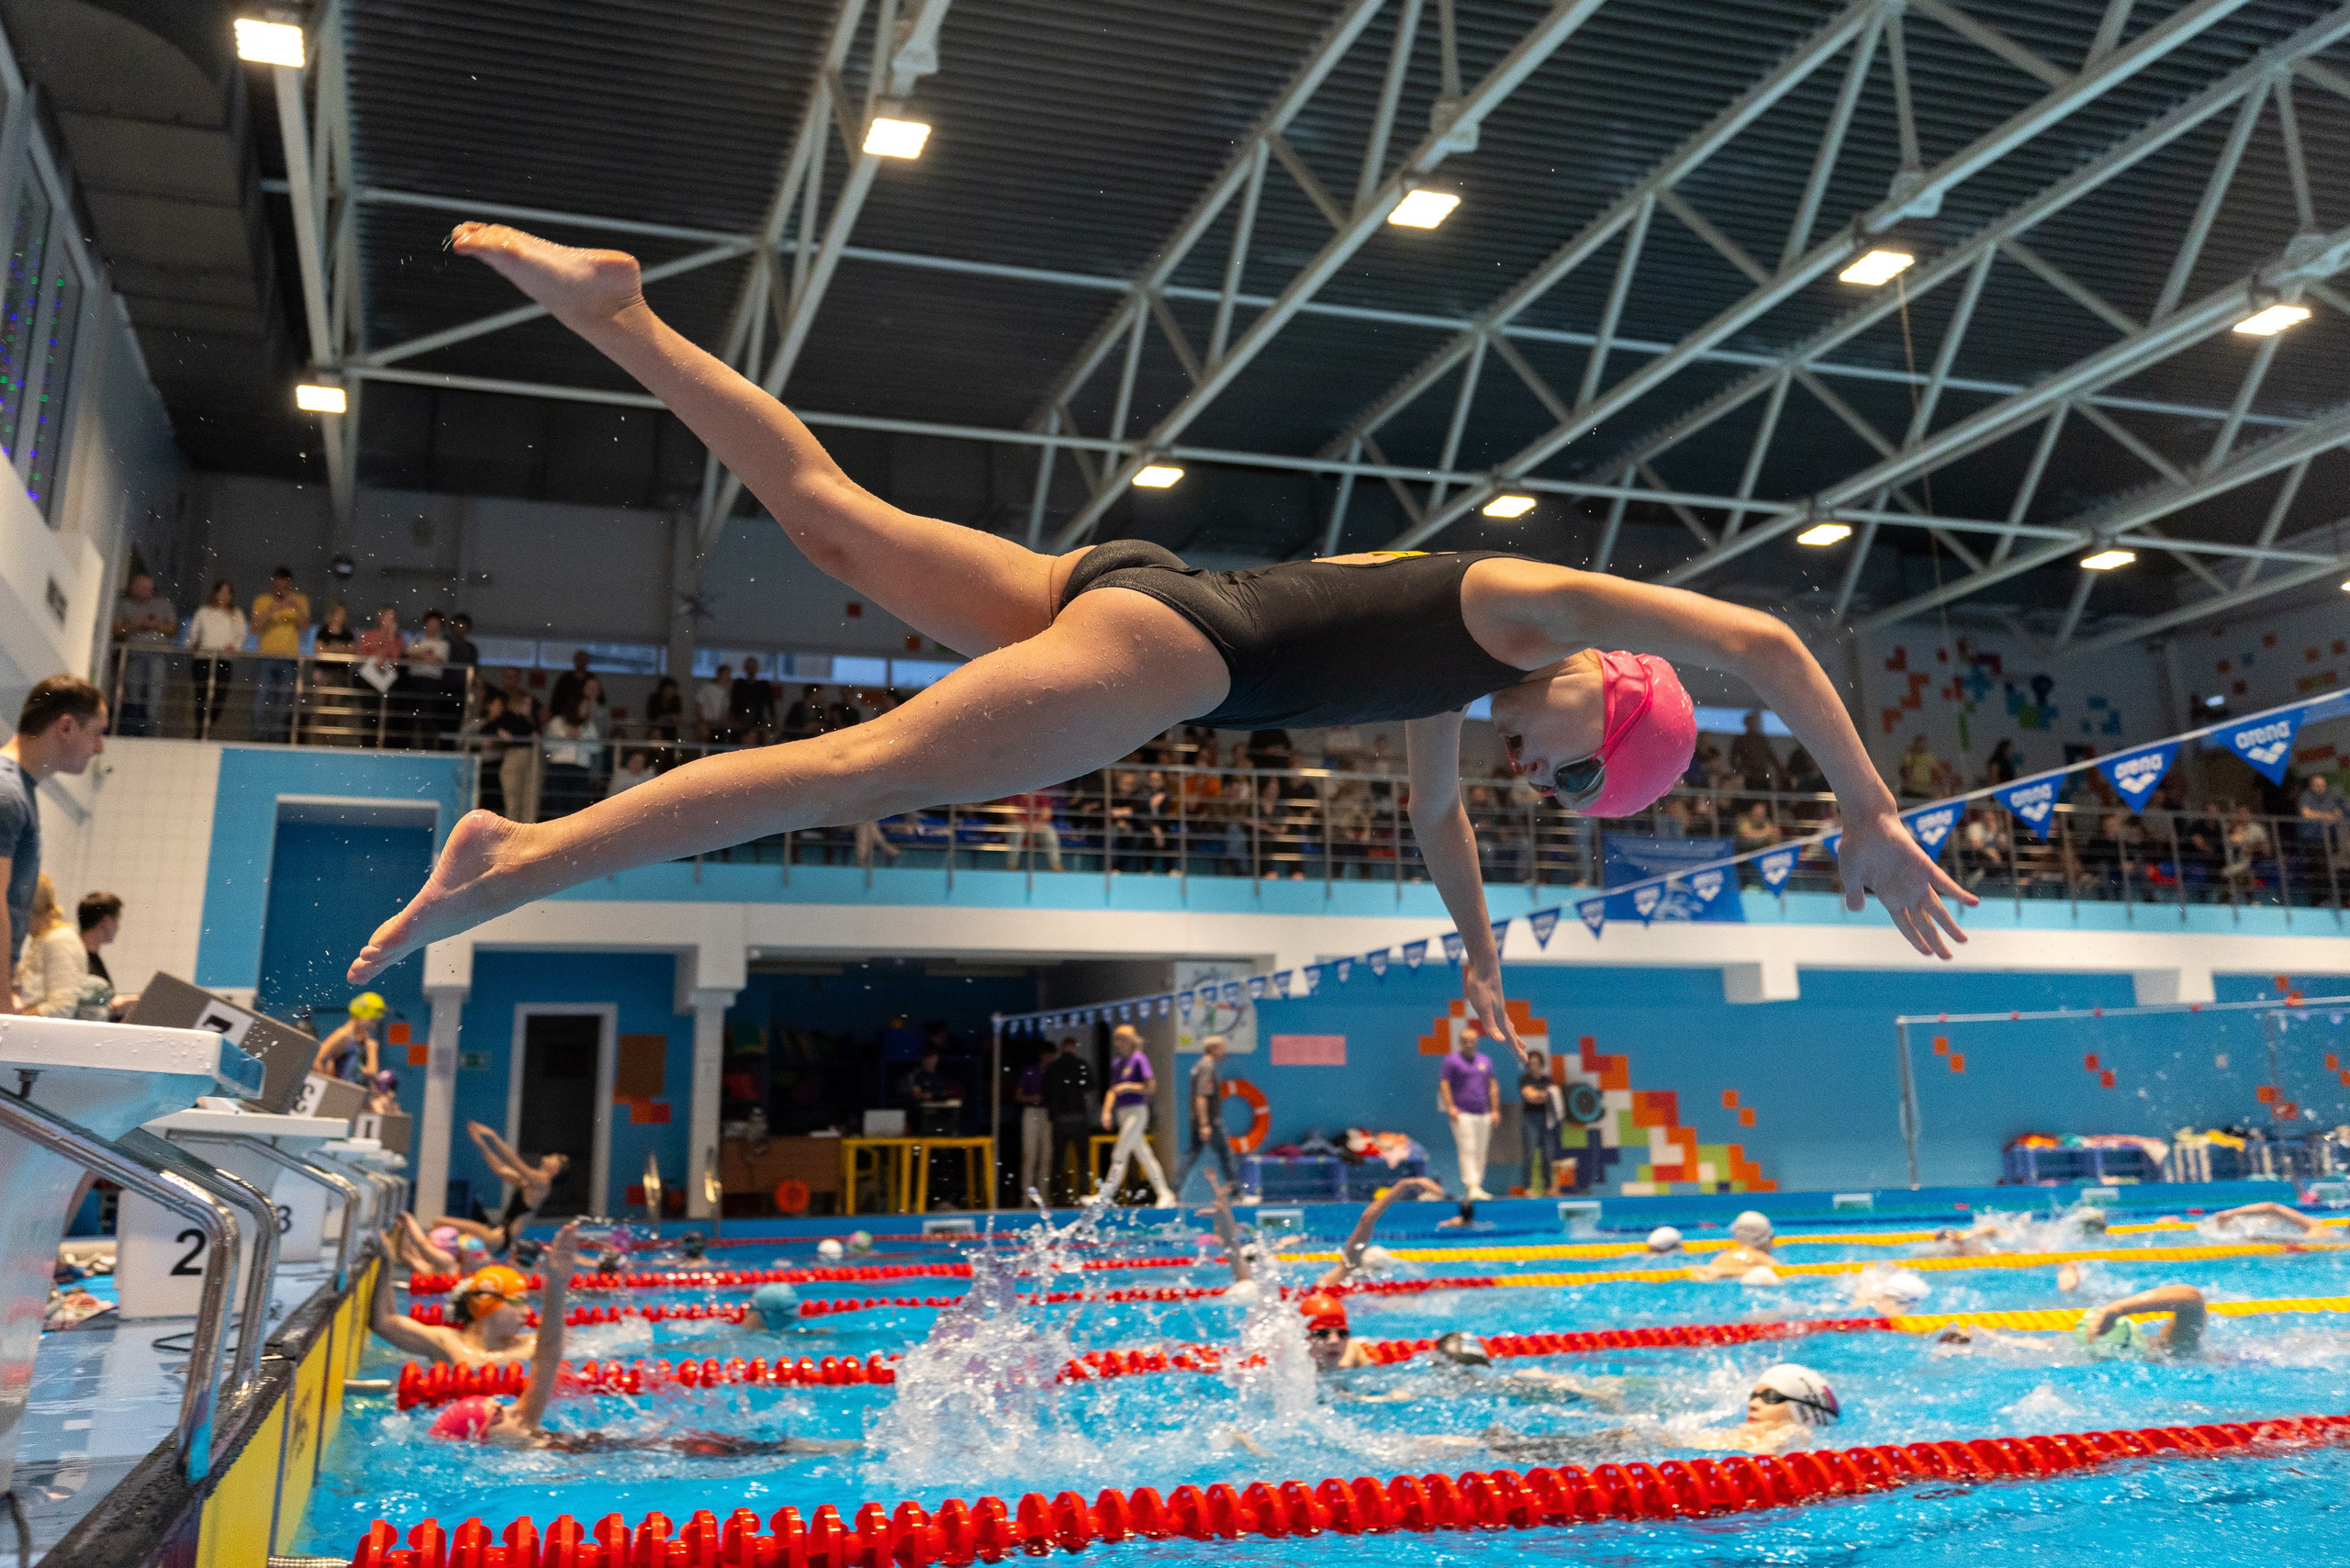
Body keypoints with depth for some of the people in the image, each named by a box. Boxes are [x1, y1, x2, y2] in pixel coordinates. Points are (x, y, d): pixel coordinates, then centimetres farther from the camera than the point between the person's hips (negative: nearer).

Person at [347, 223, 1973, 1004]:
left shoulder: (1454, 685, 24)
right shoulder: (1532, 603, 2)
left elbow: (1437, 815, 40)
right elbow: (1762, 639, -1)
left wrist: (1484, 962, 47)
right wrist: (1872, 818, 4)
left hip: (1120, 593, 9)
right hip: (1156, 638, -9)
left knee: (833, 512, 10)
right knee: (856, 770, -18)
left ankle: (609, 305, 13)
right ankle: (521, 860, -22)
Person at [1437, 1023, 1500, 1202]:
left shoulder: (1485, 1061, 14)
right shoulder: (1452, 1060, -1)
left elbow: (1491, 1086, 17)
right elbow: (1444, 1084, -5)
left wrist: (1495, 1110, 11)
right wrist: (1451, 1107, -15)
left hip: (1483, 1113, 5)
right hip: (1462, 1114, -5)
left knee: (1480, 1152, 6)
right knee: (1468, 1150, -12)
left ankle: (1478, 1186, 12)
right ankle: (1472, 1187, -18)